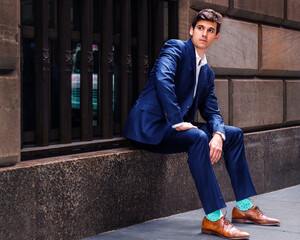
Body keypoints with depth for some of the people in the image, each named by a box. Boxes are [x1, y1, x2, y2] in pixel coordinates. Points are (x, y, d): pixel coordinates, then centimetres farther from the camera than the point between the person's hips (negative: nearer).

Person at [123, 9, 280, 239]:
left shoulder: (207, 73, 18)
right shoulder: (176, 48, -6)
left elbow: (212, 111, 11)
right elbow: (163, 80, -25)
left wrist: (218, 134, -11)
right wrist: (177, 122, -27)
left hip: (177, 126, 9)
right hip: (151, 125, -9)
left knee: (235, 134, 7)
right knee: (198, 137, -34)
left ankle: (244, 207, 12)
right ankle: (213, 219, -32)